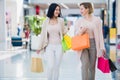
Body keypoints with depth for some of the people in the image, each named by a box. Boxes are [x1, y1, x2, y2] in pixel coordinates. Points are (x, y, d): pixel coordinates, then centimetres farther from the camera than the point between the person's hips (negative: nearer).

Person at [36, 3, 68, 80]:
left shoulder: (61, 20, 1)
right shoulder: (46, 21, 1)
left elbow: (63, 33, 7)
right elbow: (43, 34, 5)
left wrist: (67, 27, -11)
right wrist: (40, 47, 8)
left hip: (59, 46, 1)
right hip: (49, 46, -1)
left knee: (57, 67, 5)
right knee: (51, 66, -11)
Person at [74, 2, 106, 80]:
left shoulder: (97, 20, 2)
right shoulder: (79, 21, 5)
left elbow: (100, 34, 3)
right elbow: (76, 34, 9)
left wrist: (102, 48, -2)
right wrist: (80, 32, -14)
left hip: (93, 44, 0)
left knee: (92, 66, 7)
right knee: (85, 65, -14)